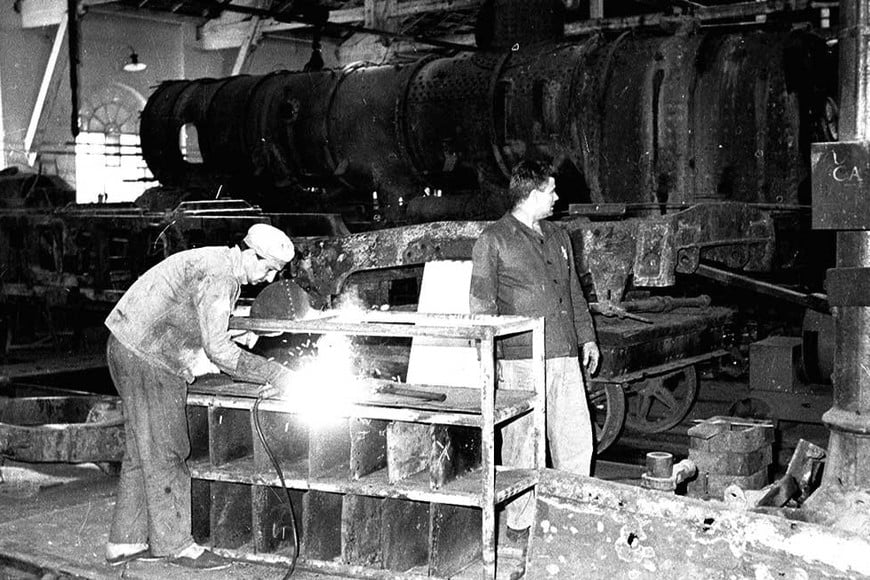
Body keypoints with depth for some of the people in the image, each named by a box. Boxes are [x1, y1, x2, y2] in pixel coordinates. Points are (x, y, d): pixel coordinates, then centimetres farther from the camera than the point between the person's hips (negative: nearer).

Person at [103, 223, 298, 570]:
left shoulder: (222, 265, 12)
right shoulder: (218, 276, -20)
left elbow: (211, 343, 15)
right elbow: (219, 349, -24)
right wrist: (274, 374, -19)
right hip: (146, 359, -10)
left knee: (144, 451, 13)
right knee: (164, 451, -3)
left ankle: (125, 542, 19)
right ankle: (174, 544, 5)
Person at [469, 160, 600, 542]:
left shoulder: (558, 237, 19)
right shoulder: (494, 240, -1)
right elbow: (481, 303, -4)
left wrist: (586, 337, 18)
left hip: (564, 356, 6)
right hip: (520, 358, -6)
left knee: (577, 437, 6)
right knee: (522, 441, -1)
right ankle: (520, 523, 10)